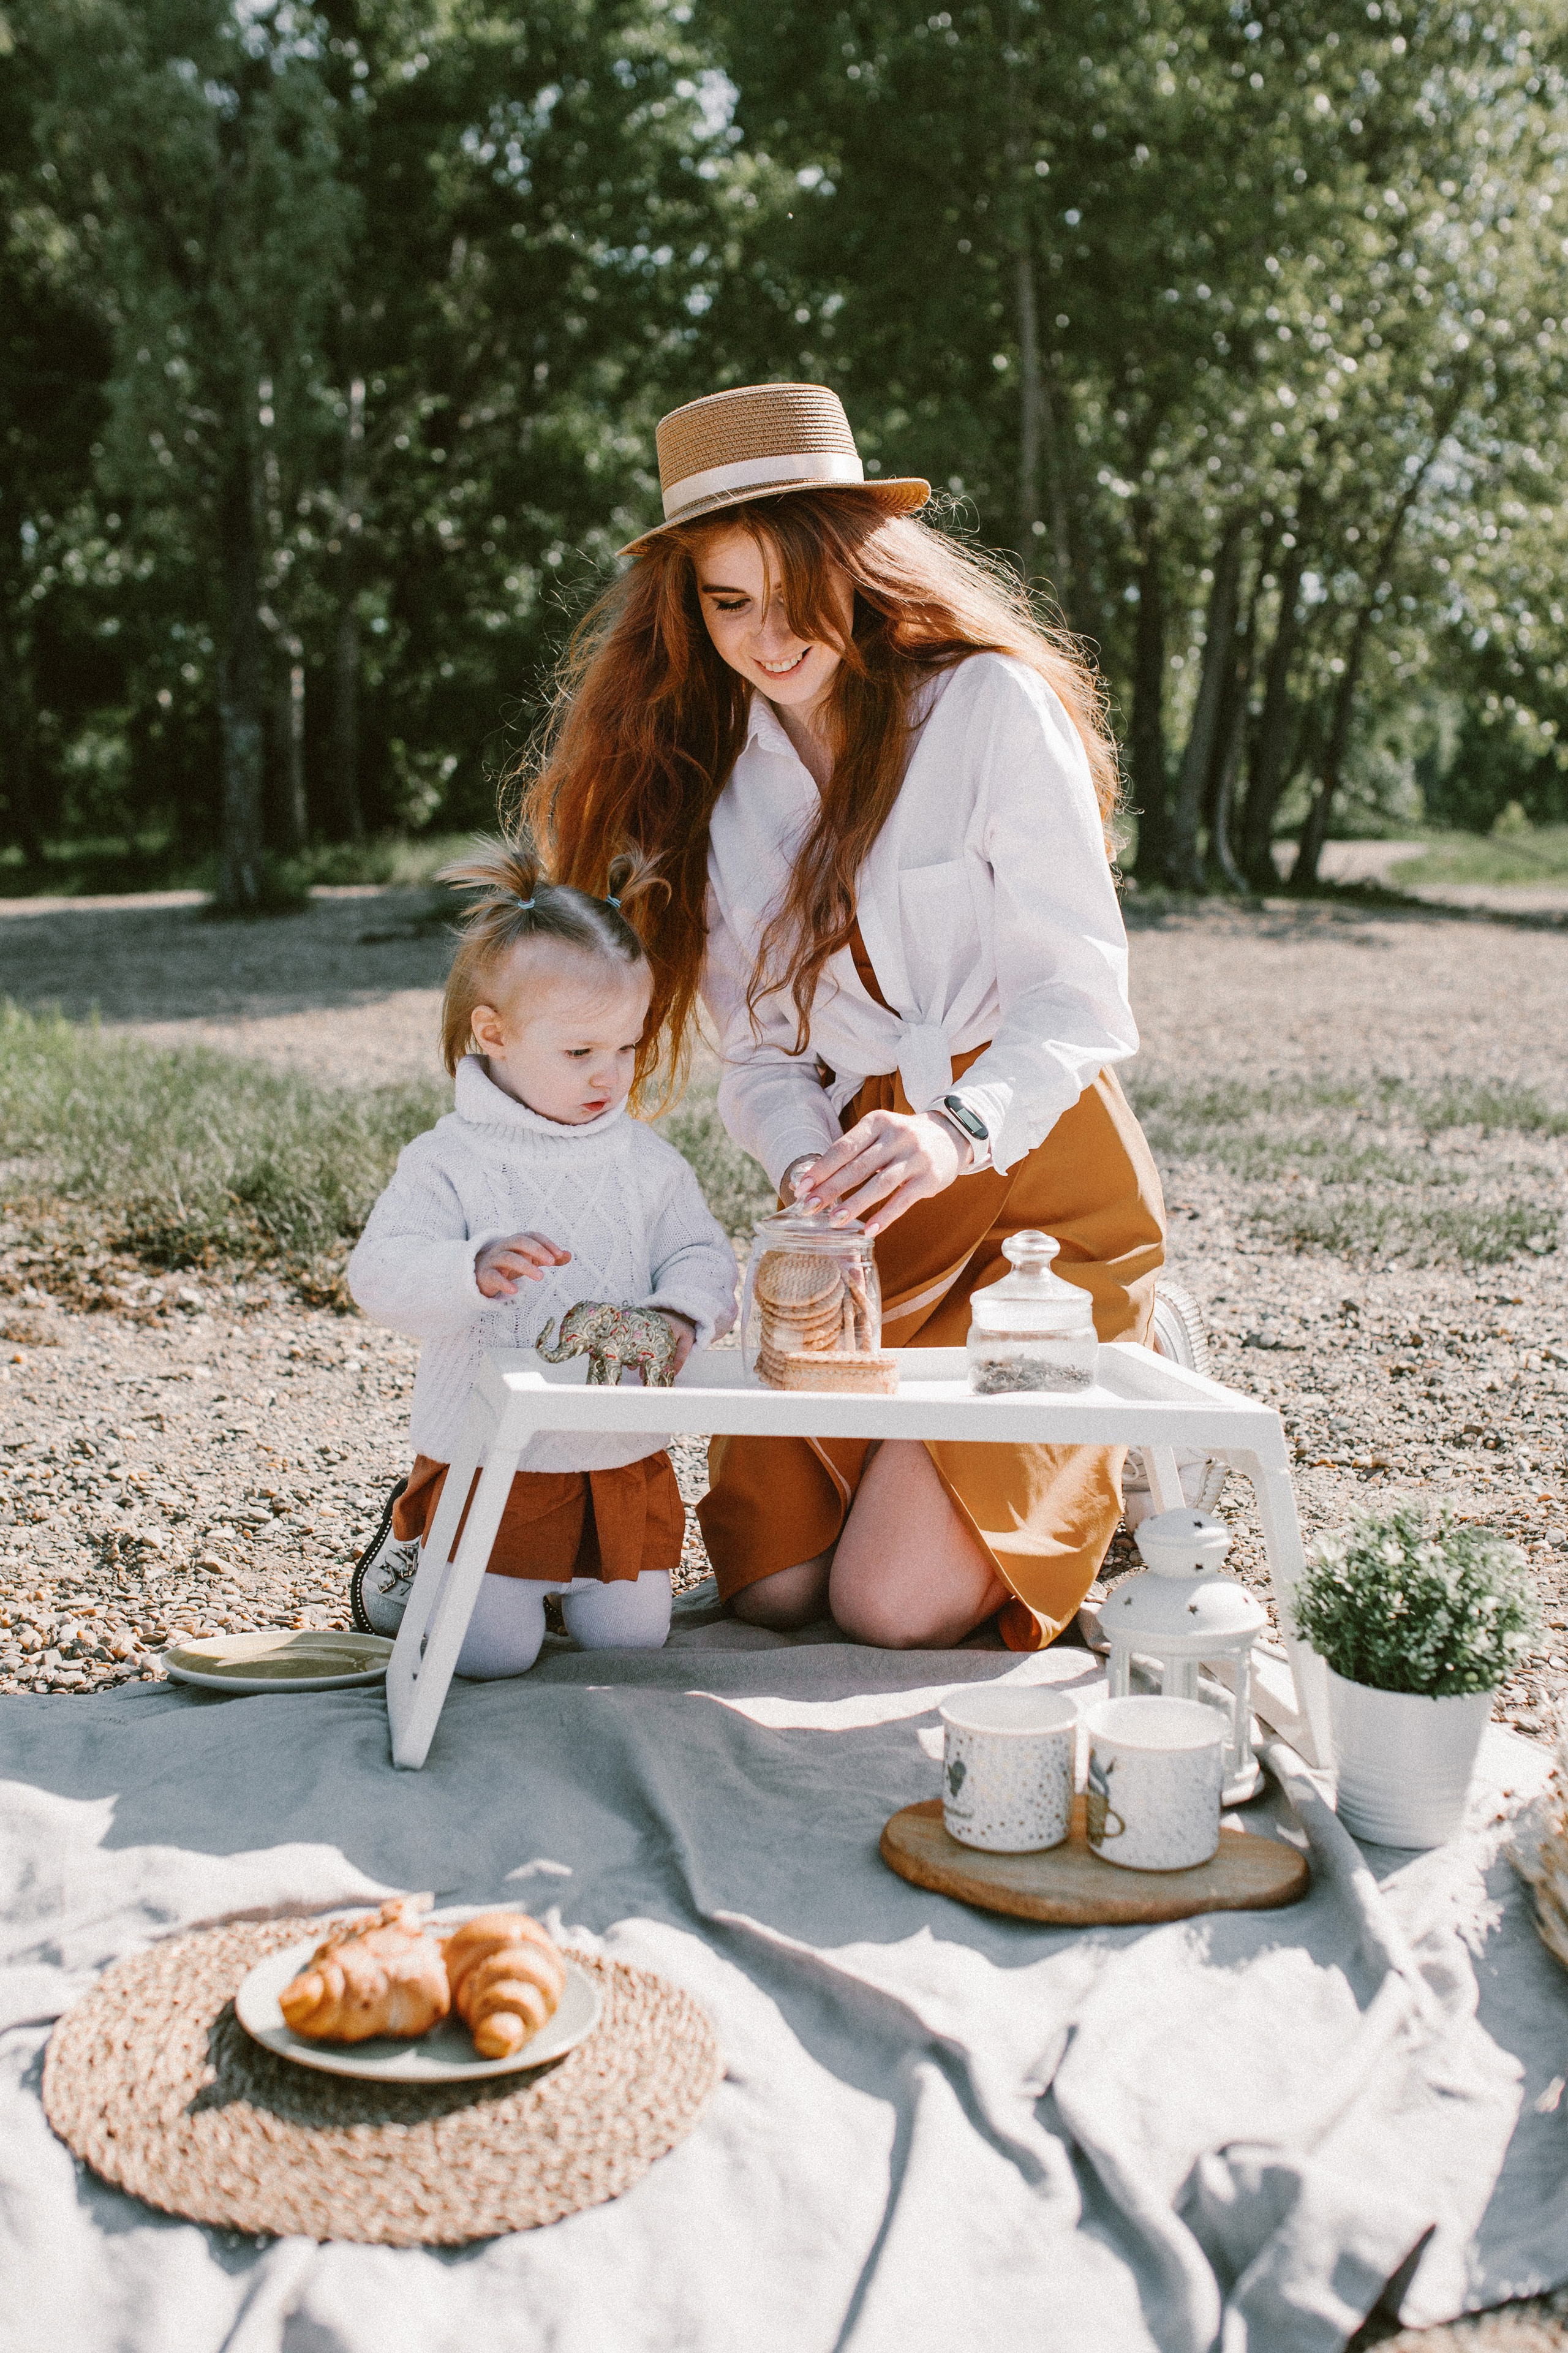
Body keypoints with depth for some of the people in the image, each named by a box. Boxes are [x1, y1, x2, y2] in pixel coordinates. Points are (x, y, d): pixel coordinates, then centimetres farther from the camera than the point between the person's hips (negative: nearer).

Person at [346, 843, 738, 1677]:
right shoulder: (448, 1161, -11)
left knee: (629, 1637, 5)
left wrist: (682, 1313, -22)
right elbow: (380, 1275, -19)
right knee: (491, 1652, -5)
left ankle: (576, 1568, 37)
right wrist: (474, 1269, -39)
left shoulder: (646, 1161, 1)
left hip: (622, 1463, 4)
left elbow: (701, 1256, 2)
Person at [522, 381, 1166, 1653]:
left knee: (894, 1603, -13)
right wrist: (808, 1165, -15)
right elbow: (758, 1048, 6)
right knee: (770, 1585, -3)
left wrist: (961, 1126, -33)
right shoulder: (709, 773, 7)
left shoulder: (989, 703, -10)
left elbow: (1081, 991, -14)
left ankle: (1111, 1463, 16)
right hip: (862, 1212, 5)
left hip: (1035, 1176, -5)